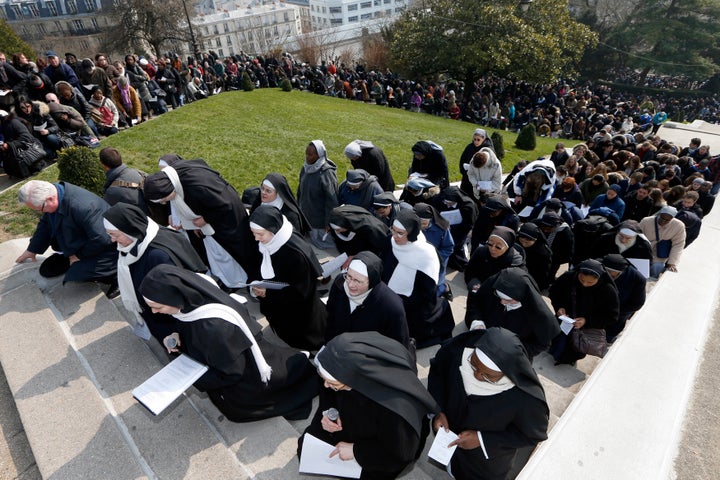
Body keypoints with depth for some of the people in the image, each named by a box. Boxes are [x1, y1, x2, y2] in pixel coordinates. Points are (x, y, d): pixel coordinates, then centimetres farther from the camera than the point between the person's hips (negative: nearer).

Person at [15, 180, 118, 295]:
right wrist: (32, 250, 23)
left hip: (106, 248, -9)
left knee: (76, 275, -23)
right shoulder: (53, 194, -7)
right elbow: (45, 224, 12)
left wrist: (79, 255, -16)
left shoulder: (81, 206, -35)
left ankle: (115, 274, -4)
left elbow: (101, 240, -32)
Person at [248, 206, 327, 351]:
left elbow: (301, 291, -25)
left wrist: (268, 294, -29)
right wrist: (255, 285, -15)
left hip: (299, 315, -6)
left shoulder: (296, 253, -34)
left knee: (299, 343, 17)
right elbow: (259, 270, 5)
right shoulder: (265, 245, -11)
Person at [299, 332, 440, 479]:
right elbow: (328, 393, -4)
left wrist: (356, 450, -21)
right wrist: (328, 412, -22)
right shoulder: (345, 369, -30)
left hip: (389, 444, -4)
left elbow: (402, 454, -24)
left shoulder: (395, 407, -44)